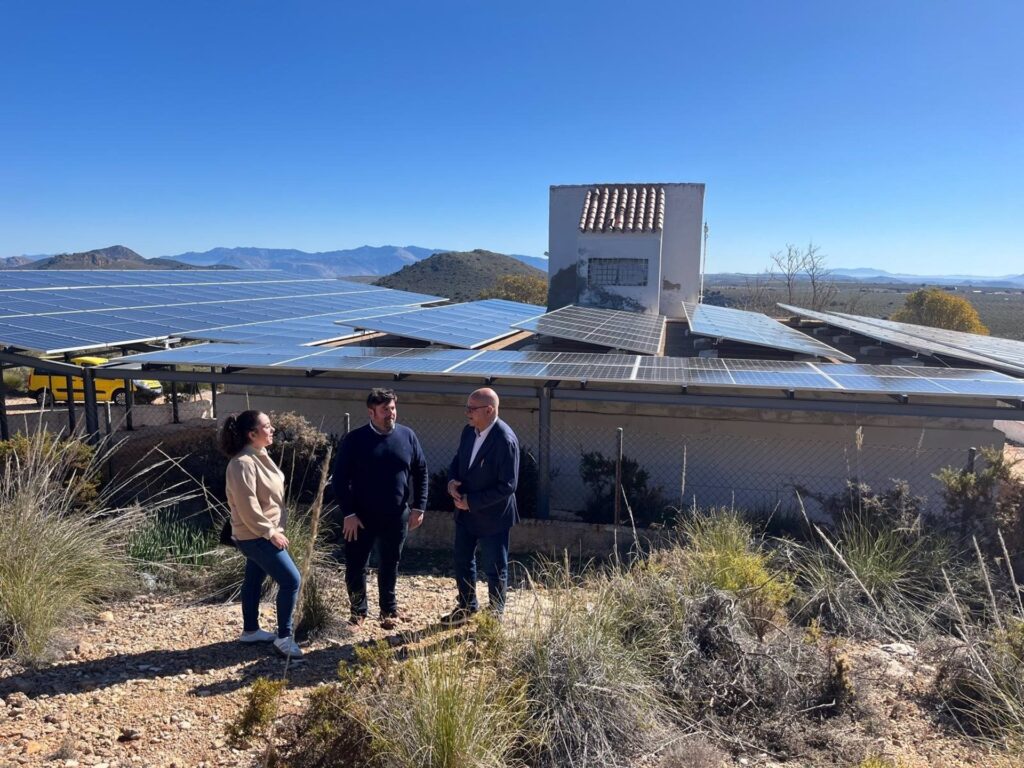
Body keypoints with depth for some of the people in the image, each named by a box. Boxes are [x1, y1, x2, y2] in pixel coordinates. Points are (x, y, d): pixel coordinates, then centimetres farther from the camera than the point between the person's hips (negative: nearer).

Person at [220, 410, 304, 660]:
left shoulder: (260, 455, 7)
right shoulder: (243, 463, -24)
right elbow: (248, 507, -26)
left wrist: (274, 529, 16)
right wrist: (270, 532, -19)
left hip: (261, 534, 10)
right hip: (255, 536, -10)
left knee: (254, 579, 21)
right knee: (291, 580, -8)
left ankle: (250, 630, 36)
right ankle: (284, 637, 4)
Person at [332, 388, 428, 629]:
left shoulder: (408, 436, -1)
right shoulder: (355, 440, -8)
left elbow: (421, 473, 5)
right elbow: (340, 478, -7)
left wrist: (418, 507, 0)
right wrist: (348, 513, -11)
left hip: (396, 516, 2)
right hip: (361, 517, -1)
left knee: (390, 566, 15)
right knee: (355, 565, 6)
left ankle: (389, 610, 33)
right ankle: (357, 611, 27)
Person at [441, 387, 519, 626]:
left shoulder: (505, 440, -26)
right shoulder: (468, 431, -2)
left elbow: (507, 485, -25)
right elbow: (458, 459, 14)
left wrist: (472, 502, -22)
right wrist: (452, 480, -7)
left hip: (492, 515, -8)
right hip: (465, 511, 8)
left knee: (495, 569, 10)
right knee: (462, 561, 21)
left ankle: (495, 615, 30)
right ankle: (467, 606, 42)